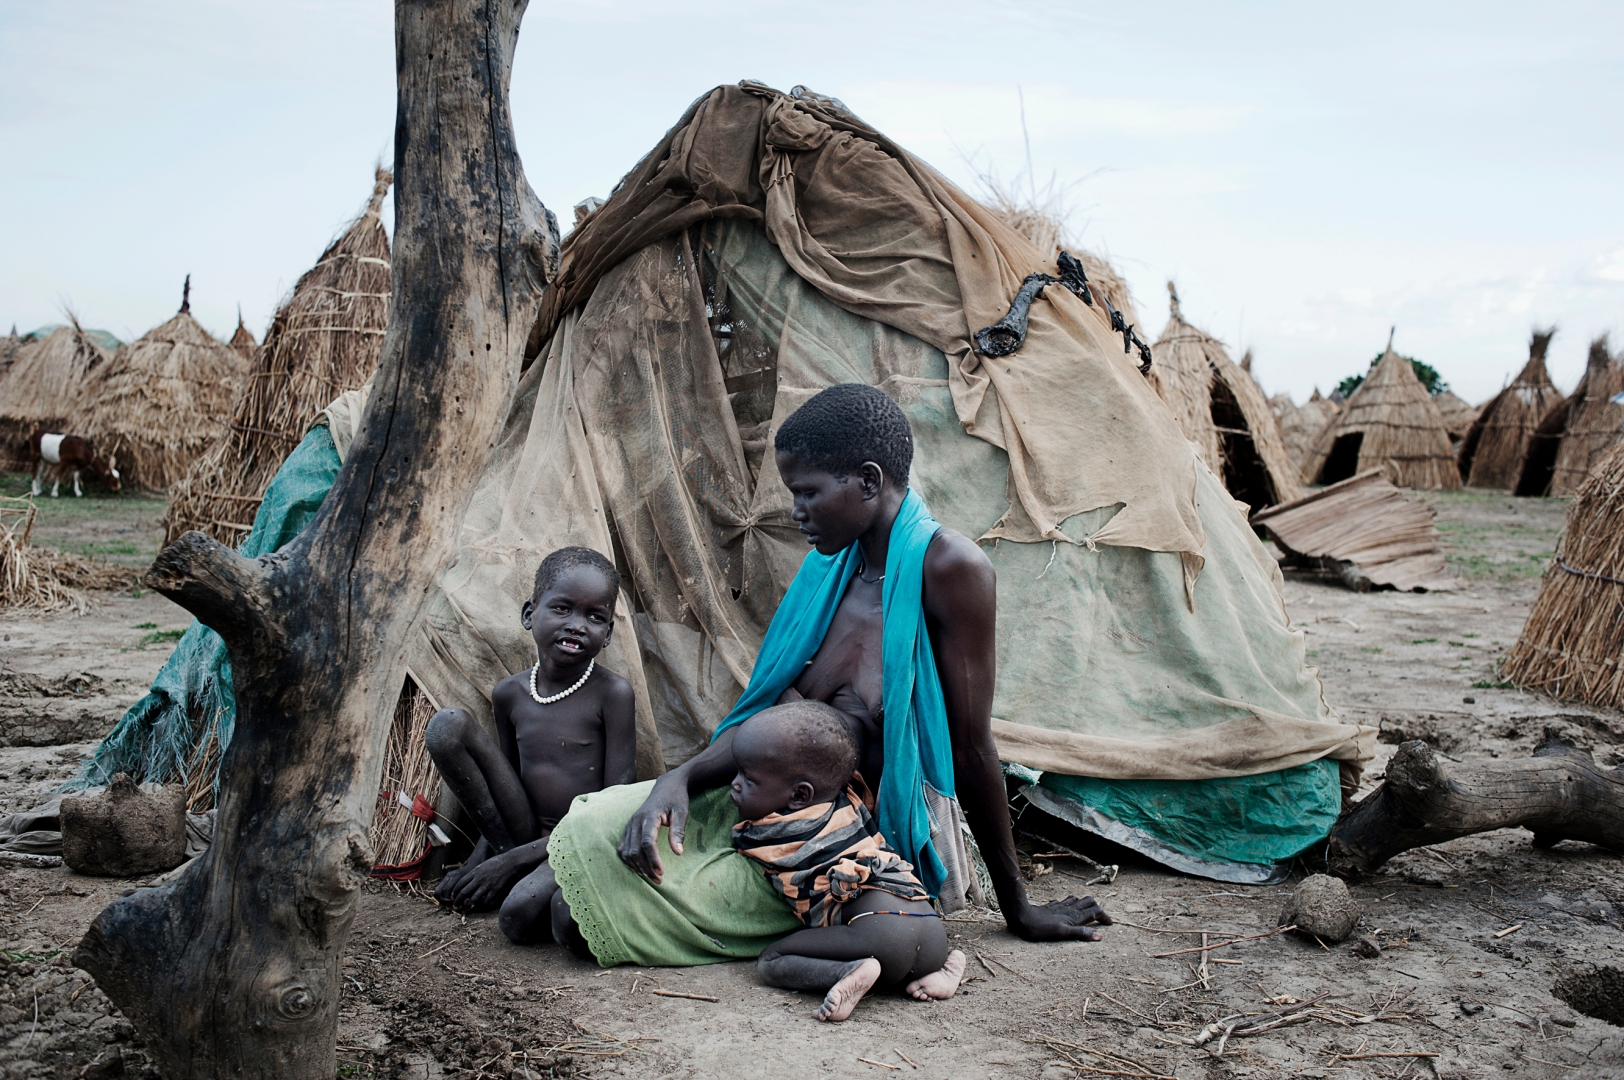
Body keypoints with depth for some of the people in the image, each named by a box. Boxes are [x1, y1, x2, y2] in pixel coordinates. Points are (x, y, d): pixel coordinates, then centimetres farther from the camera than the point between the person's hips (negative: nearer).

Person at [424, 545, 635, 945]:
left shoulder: (611, 693, -11)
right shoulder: (509, 695, 4)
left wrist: (513, 862, -15)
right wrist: (476, 864, 3)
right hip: (528, 834, 5)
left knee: (521, 915, -37)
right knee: (447, 725, -8)